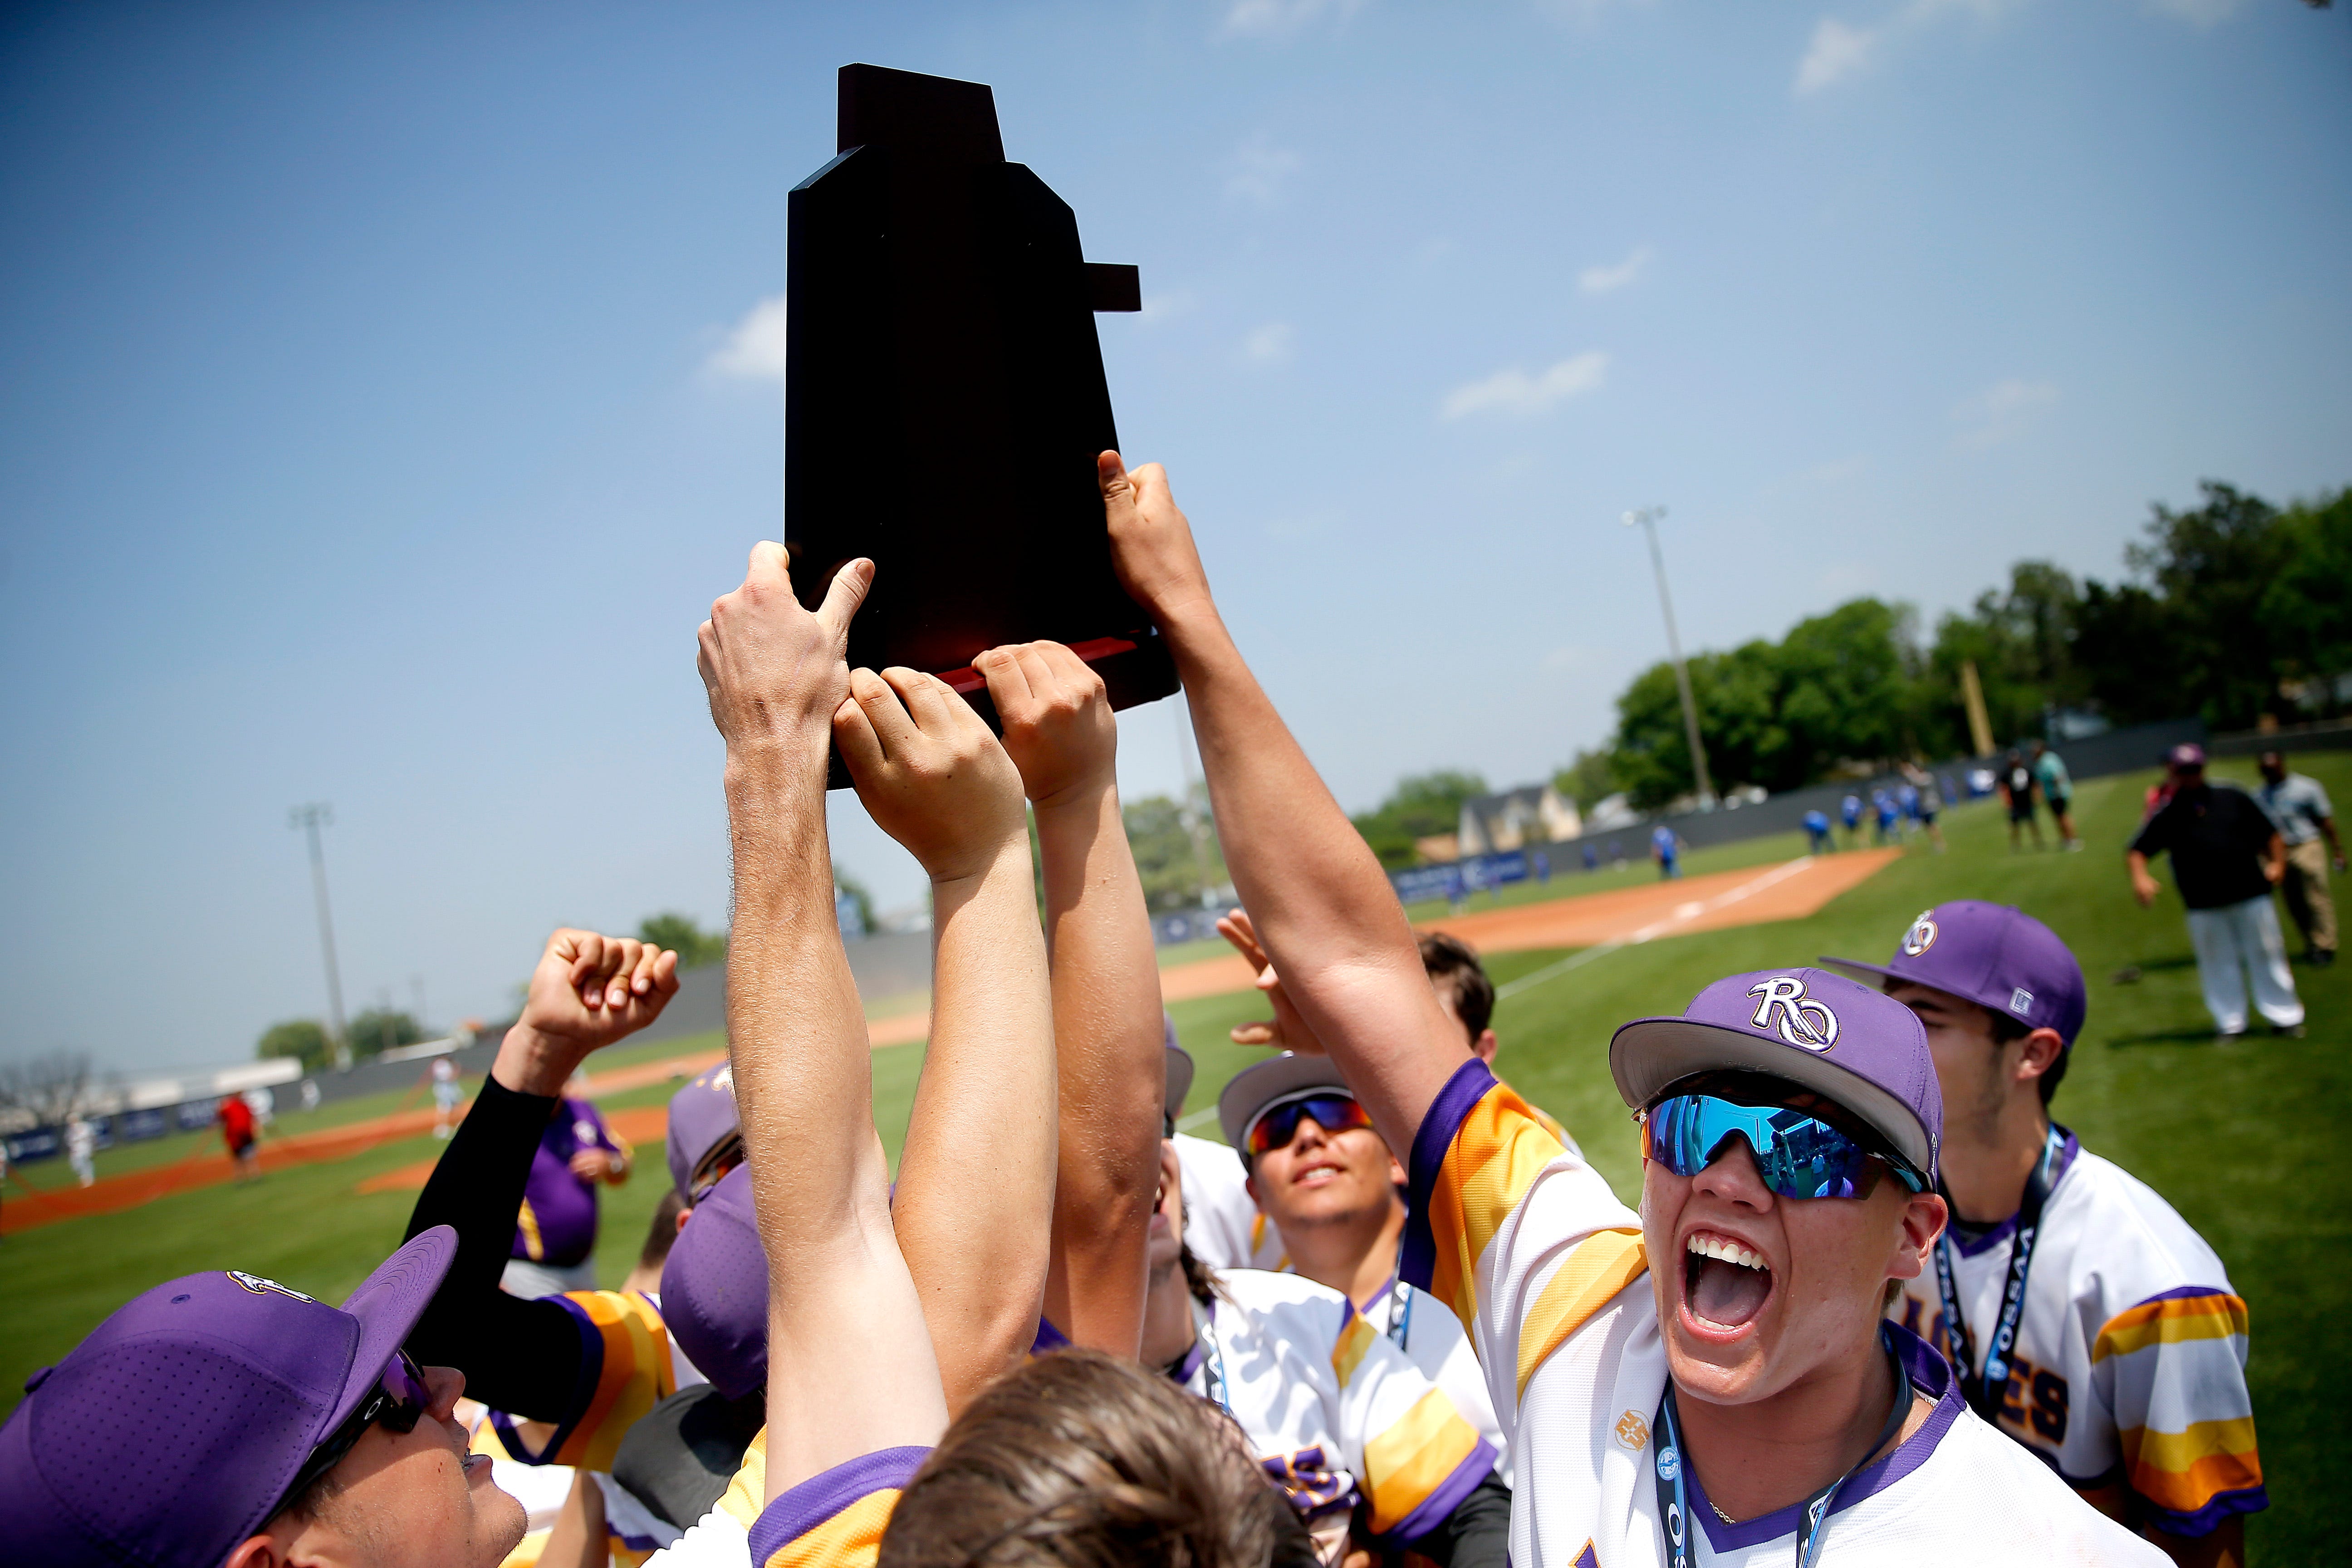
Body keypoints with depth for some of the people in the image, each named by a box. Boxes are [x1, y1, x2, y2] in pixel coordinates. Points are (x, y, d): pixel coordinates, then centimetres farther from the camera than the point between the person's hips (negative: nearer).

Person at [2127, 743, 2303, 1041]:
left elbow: (2270, 833, 10)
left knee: (2267, 955, 7)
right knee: (2217, 963, 5)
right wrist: (2140, 877, -20)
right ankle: (2230, 1023, 17)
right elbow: (2136, 852, -2)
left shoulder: (2233, 798, 6)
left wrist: (2277, 863, -3)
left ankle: (2285, 1017, 20)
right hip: (2203, 905, -1)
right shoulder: (2168, 814, 2)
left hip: (2251, 895, 1)